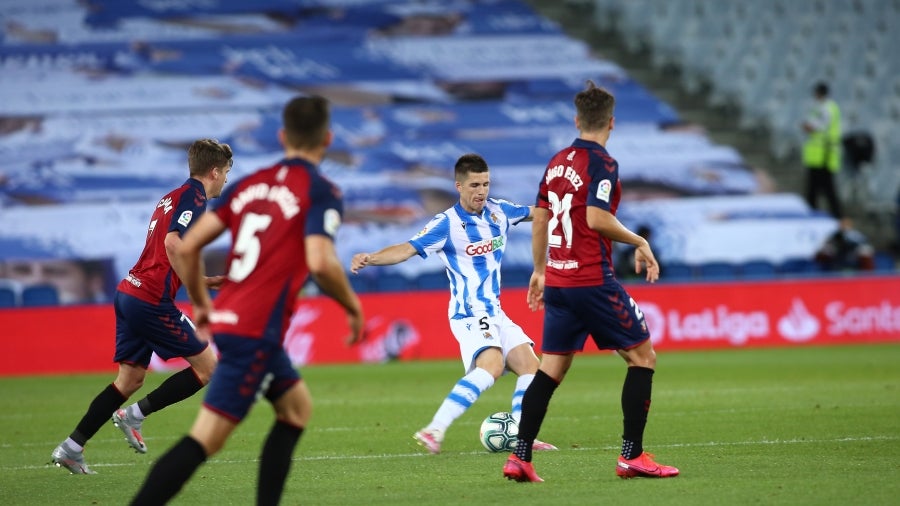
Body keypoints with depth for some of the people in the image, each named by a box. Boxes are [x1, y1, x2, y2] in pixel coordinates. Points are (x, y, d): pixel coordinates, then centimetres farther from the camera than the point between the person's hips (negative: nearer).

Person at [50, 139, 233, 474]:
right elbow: (172, 243, -24)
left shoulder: (172, 197, 22)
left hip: (129, 292, 9)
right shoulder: (193, 196, -8)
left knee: (130, 379, 13)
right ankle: (136, 414, 0)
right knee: (207, 367, 0)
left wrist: (204, 281, 22)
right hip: (153, 300, -9)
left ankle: (71, 448, 9)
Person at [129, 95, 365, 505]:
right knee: (206, 438, -11)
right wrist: (352, 306, -3)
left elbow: (187, 247, 10)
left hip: (227, 318, 8)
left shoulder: (249, 184, 14)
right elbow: (320, 263, -20)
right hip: (256, 332, -8)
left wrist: (201, 304, 23)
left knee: (296, 407, 23)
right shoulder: (320, 191, -5)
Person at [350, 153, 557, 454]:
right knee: (491, 365, -28)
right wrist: (371, 258, -37)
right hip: (469, 313, -8)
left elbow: (537, 213, 24)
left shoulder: (499, 211, 6)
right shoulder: (447, 224, -13)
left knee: (530, 367, 2)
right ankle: (433, 431, -32)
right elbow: (407, 249, -22)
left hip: (495, 313, 8)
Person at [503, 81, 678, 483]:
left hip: (557, 281, 7)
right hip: (592, 280, -7)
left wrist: (539, 270, 26)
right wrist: (639, 243, -9)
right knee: (642, 356, 3)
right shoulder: (602, 163, -10)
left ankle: (520, 458, 2)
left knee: (551, 369, 10)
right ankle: (632, 456, -2)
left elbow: (539, 219, 17)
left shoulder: (557, 162, 13)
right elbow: (596, 218, -21)